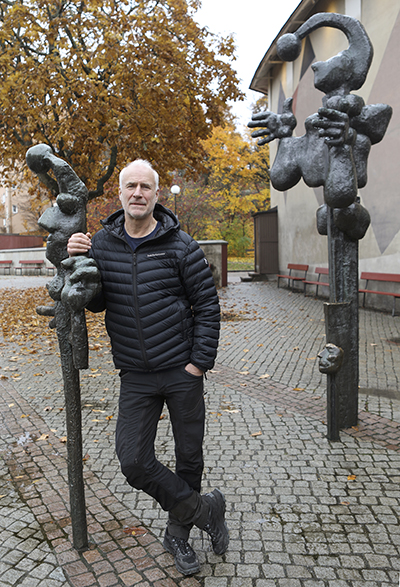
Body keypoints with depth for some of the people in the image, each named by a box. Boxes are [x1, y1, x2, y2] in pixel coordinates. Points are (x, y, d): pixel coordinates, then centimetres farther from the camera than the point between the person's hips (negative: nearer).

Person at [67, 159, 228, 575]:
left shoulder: (179, 245, -7)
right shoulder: (102, 243, 2)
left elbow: (207, 305, -4)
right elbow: (96, 304, 8)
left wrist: (200, 362, -9)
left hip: (182, 370, -2)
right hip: (136, 376, 2)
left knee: (189, 457, 11)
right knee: (134, 462, -4)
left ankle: (178, 534, 36)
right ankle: (204, 509, 18)